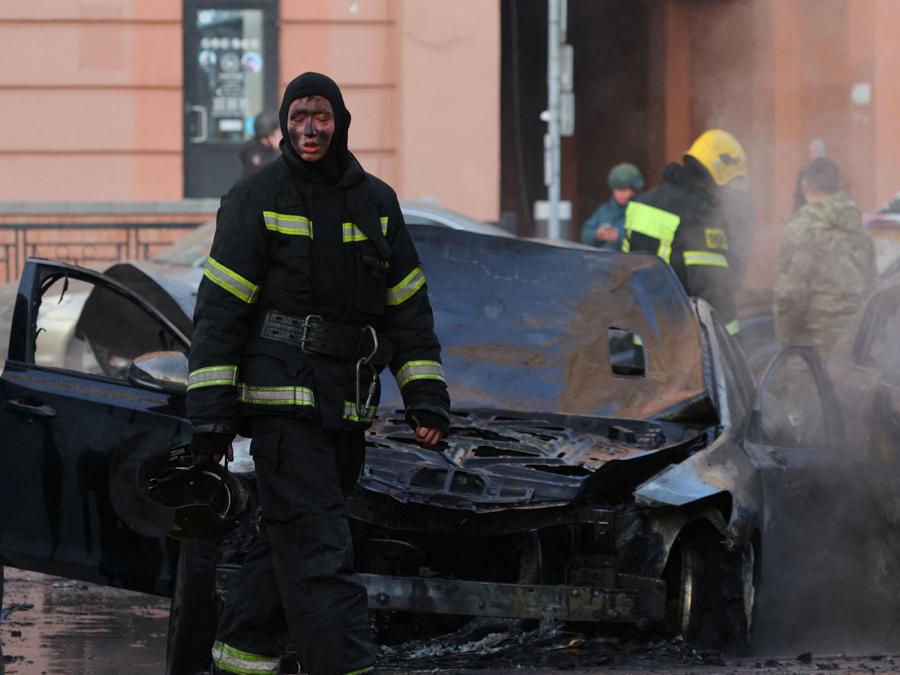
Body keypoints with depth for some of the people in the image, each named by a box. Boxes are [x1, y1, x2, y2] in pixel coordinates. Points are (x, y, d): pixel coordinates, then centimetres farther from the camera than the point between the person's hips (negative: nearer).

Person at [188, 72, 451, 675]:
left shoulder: (377, 203, 12)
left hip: (348, 408, 5)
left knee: (295, 535, 12)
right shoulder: (256, 199, -2)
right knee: (317, 542, -12)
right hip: (281, 397, -5)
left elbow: (408, 306, 16)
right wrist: (210, 414, -10)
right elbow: (220, 309, -5)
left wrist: (426, 398, 7)